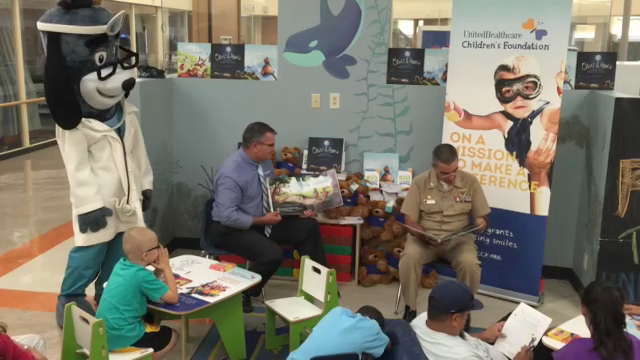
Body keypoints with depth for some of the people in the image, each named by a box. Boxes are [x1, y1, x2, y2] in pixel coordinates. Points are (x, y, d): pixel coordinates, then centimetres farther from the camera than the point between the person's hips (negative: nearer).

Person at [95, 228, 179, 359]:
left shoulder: (121, 264, 5)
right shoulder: (142, 275, -19)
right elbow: (173, 298, -13)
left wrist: (158, 269, 0)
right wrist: (166, 267, -5)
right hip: (121, 337, -8)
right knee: (171, 336, 12)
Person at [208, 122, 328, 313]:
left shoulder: (265, 162, -2)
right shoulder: (231, 173, -26)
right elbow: (228, 216, -29)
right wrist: (262, 221, -25)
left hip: (262, 221, 8)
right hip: (231, 229, -8)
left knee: (308, 226, -3)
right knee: (272, 254, -31)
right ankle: (241, 293, -3)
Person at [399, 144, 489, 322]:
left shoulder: (470, 181, -2)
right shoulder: (420, 182, -5)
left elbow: (482, 217, 5)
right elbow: (410, 221, -5)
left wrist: (481, 222, -21)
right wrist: (425, 235, -26)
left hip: (458, 238, 1)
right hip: (425, 236, 0)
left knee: (469, 263, -31)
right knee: (409, 257, -32)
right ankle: (410, 309, -11)